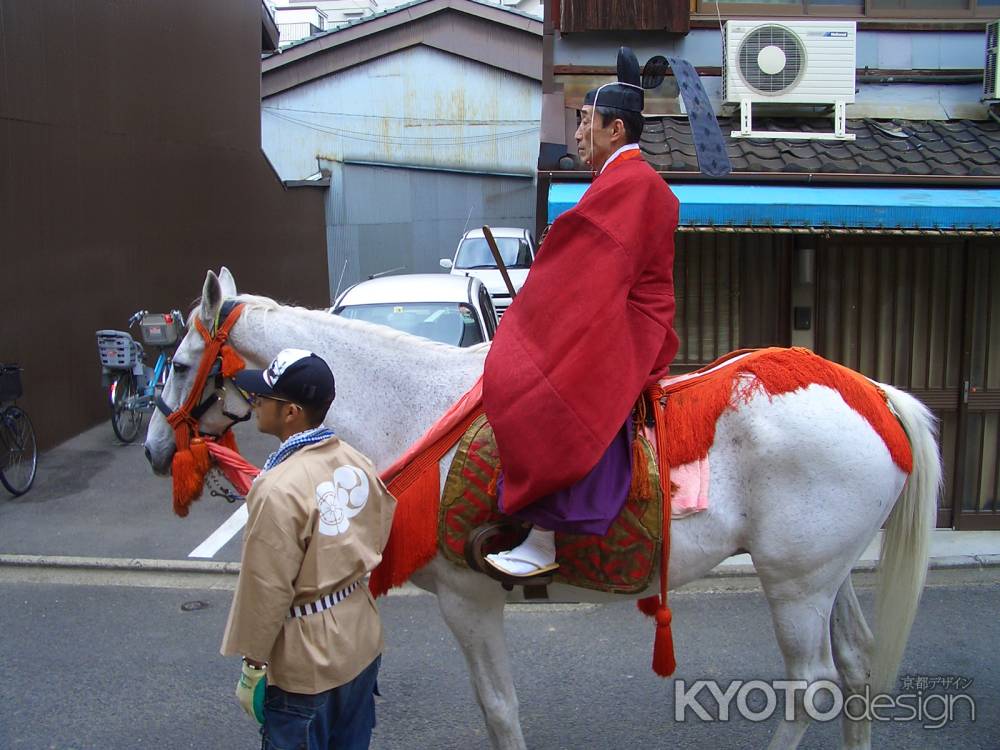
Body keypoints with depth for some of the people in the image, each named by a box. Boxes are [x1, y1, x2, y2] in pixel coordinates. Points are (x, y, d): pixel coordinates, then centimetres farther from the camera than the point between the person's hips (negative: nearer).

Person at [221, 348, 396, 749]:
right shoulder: (357, 463, -3)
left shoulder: (278, 490, -25)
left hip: (306, 668, -7)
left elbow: (266, 591, -20)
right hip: (364, 644, 7)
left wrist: (252, 666, -9)